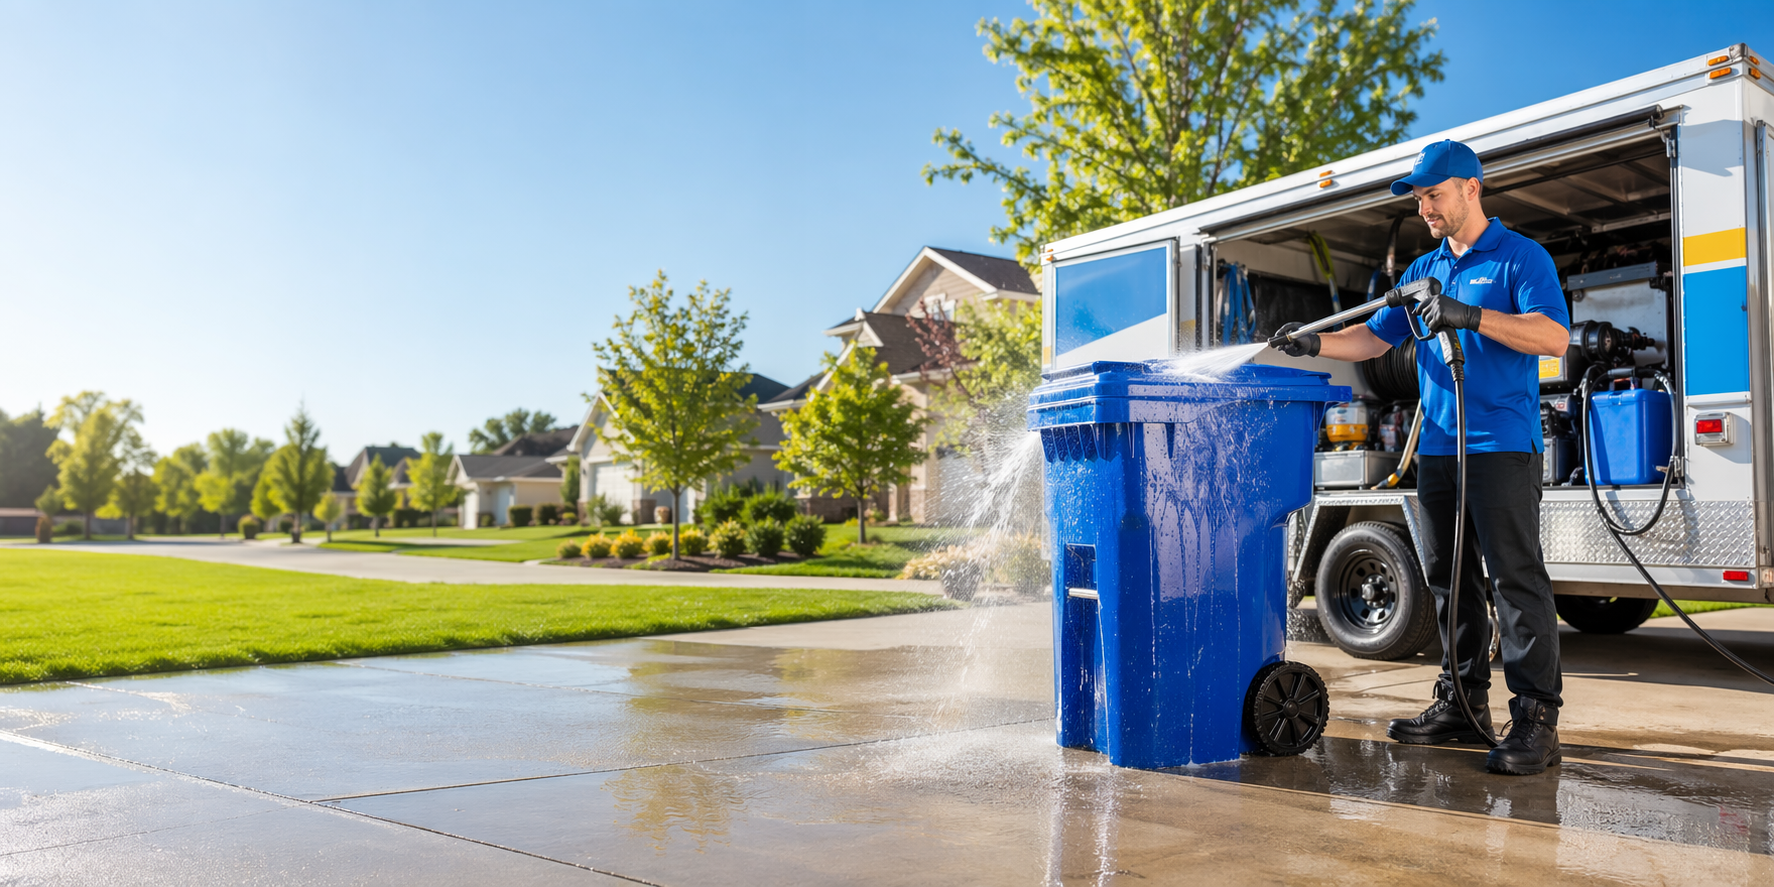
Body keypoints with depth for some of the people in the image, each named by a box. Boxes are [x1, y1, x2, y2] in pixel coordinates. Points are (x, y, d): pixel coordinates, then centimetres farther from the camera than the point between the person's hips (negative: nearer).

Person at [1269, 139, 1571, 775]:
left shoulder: (1521, 258, -2)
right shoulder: (1424, 270, 19)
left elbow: (1555, 336, -15)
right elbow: (1375, 338, 20)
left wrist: (1471, 317, -24)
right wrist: (1313, 344, 4)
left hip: (1502, 445, -7)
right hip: (1437, 448, 7)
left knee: (1516, 577, -8)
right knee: (1449, 579, 10)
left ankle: (1536, 720, -5)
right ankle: (1462, 704, 19)